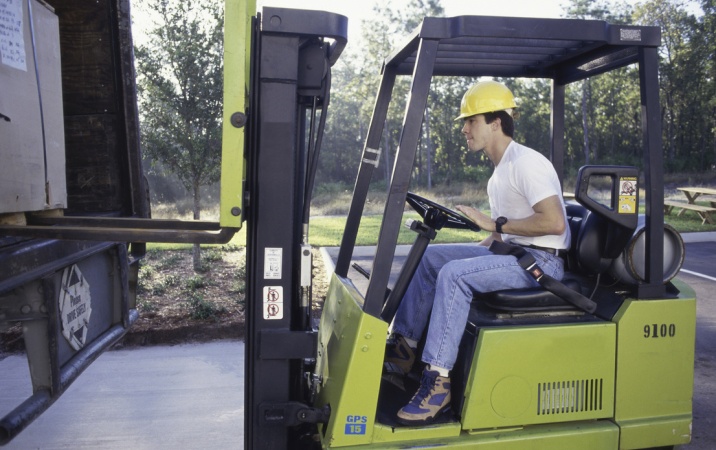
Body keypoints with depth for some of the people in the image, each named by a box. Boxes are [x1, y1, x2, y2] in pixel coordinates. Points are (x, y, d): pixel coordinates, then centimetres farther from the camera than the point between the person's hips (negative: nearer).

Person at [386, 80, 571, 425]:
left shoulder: (526, 162, -16)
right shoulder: (501, 167, 15)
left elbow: (554, 222, -26)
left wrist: (494, 224, -21)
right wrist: (483, 247, 7)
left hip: (542, 260, -10)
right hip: (511, 252, 10)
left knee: (453, 274, -29)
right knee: (430, 257, 3)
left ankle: (437, 383, -25)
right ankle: (404, 346, 5)